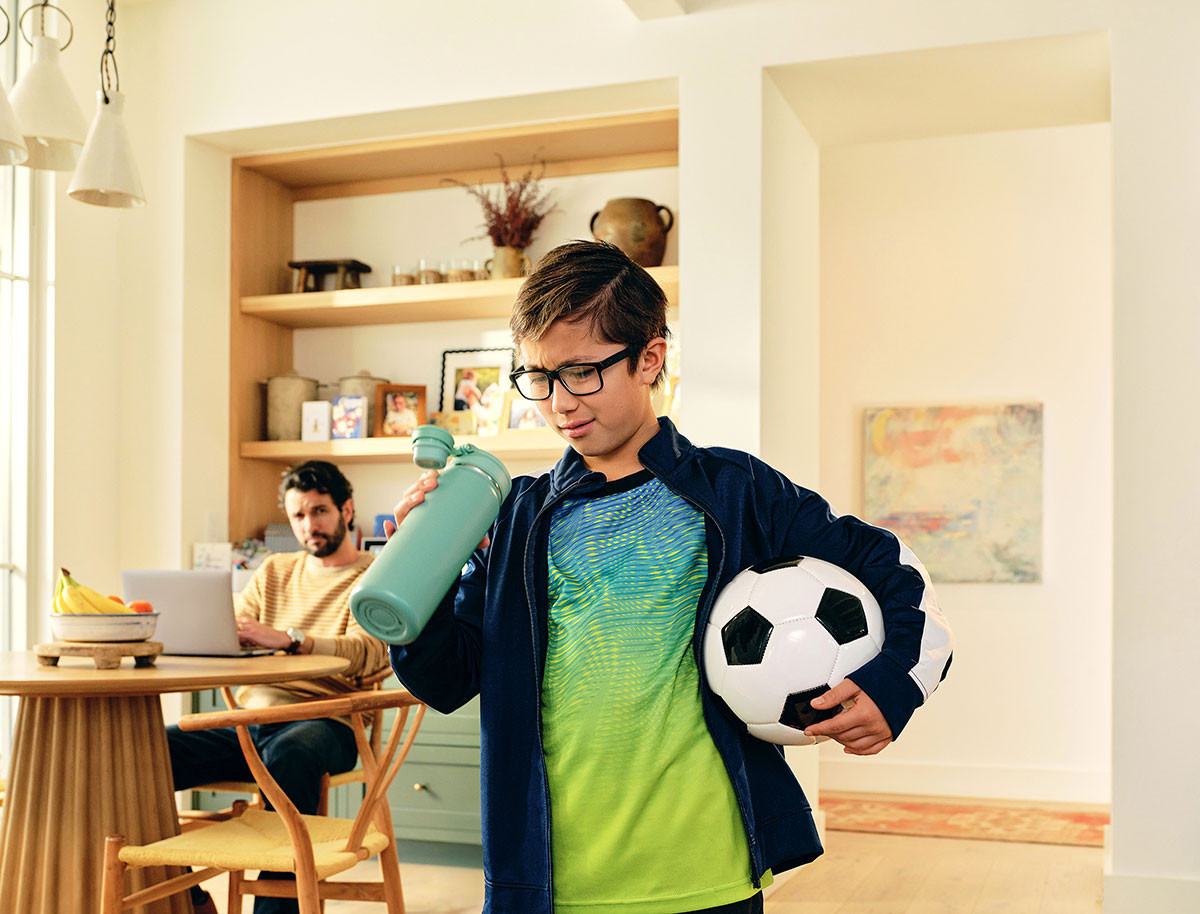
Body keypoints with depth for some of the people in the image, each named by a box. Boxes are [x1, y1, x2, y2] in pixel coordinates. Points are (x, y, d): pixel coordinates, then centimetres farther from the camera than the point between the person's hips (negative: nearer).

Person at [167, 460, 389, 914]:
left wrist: (288, 639, -30)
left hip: (323, 725, -5)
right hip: (249, 722, 6)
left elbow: (365, 652, -15)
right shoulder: (275, 570, 23)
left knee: (290, 753, -40)